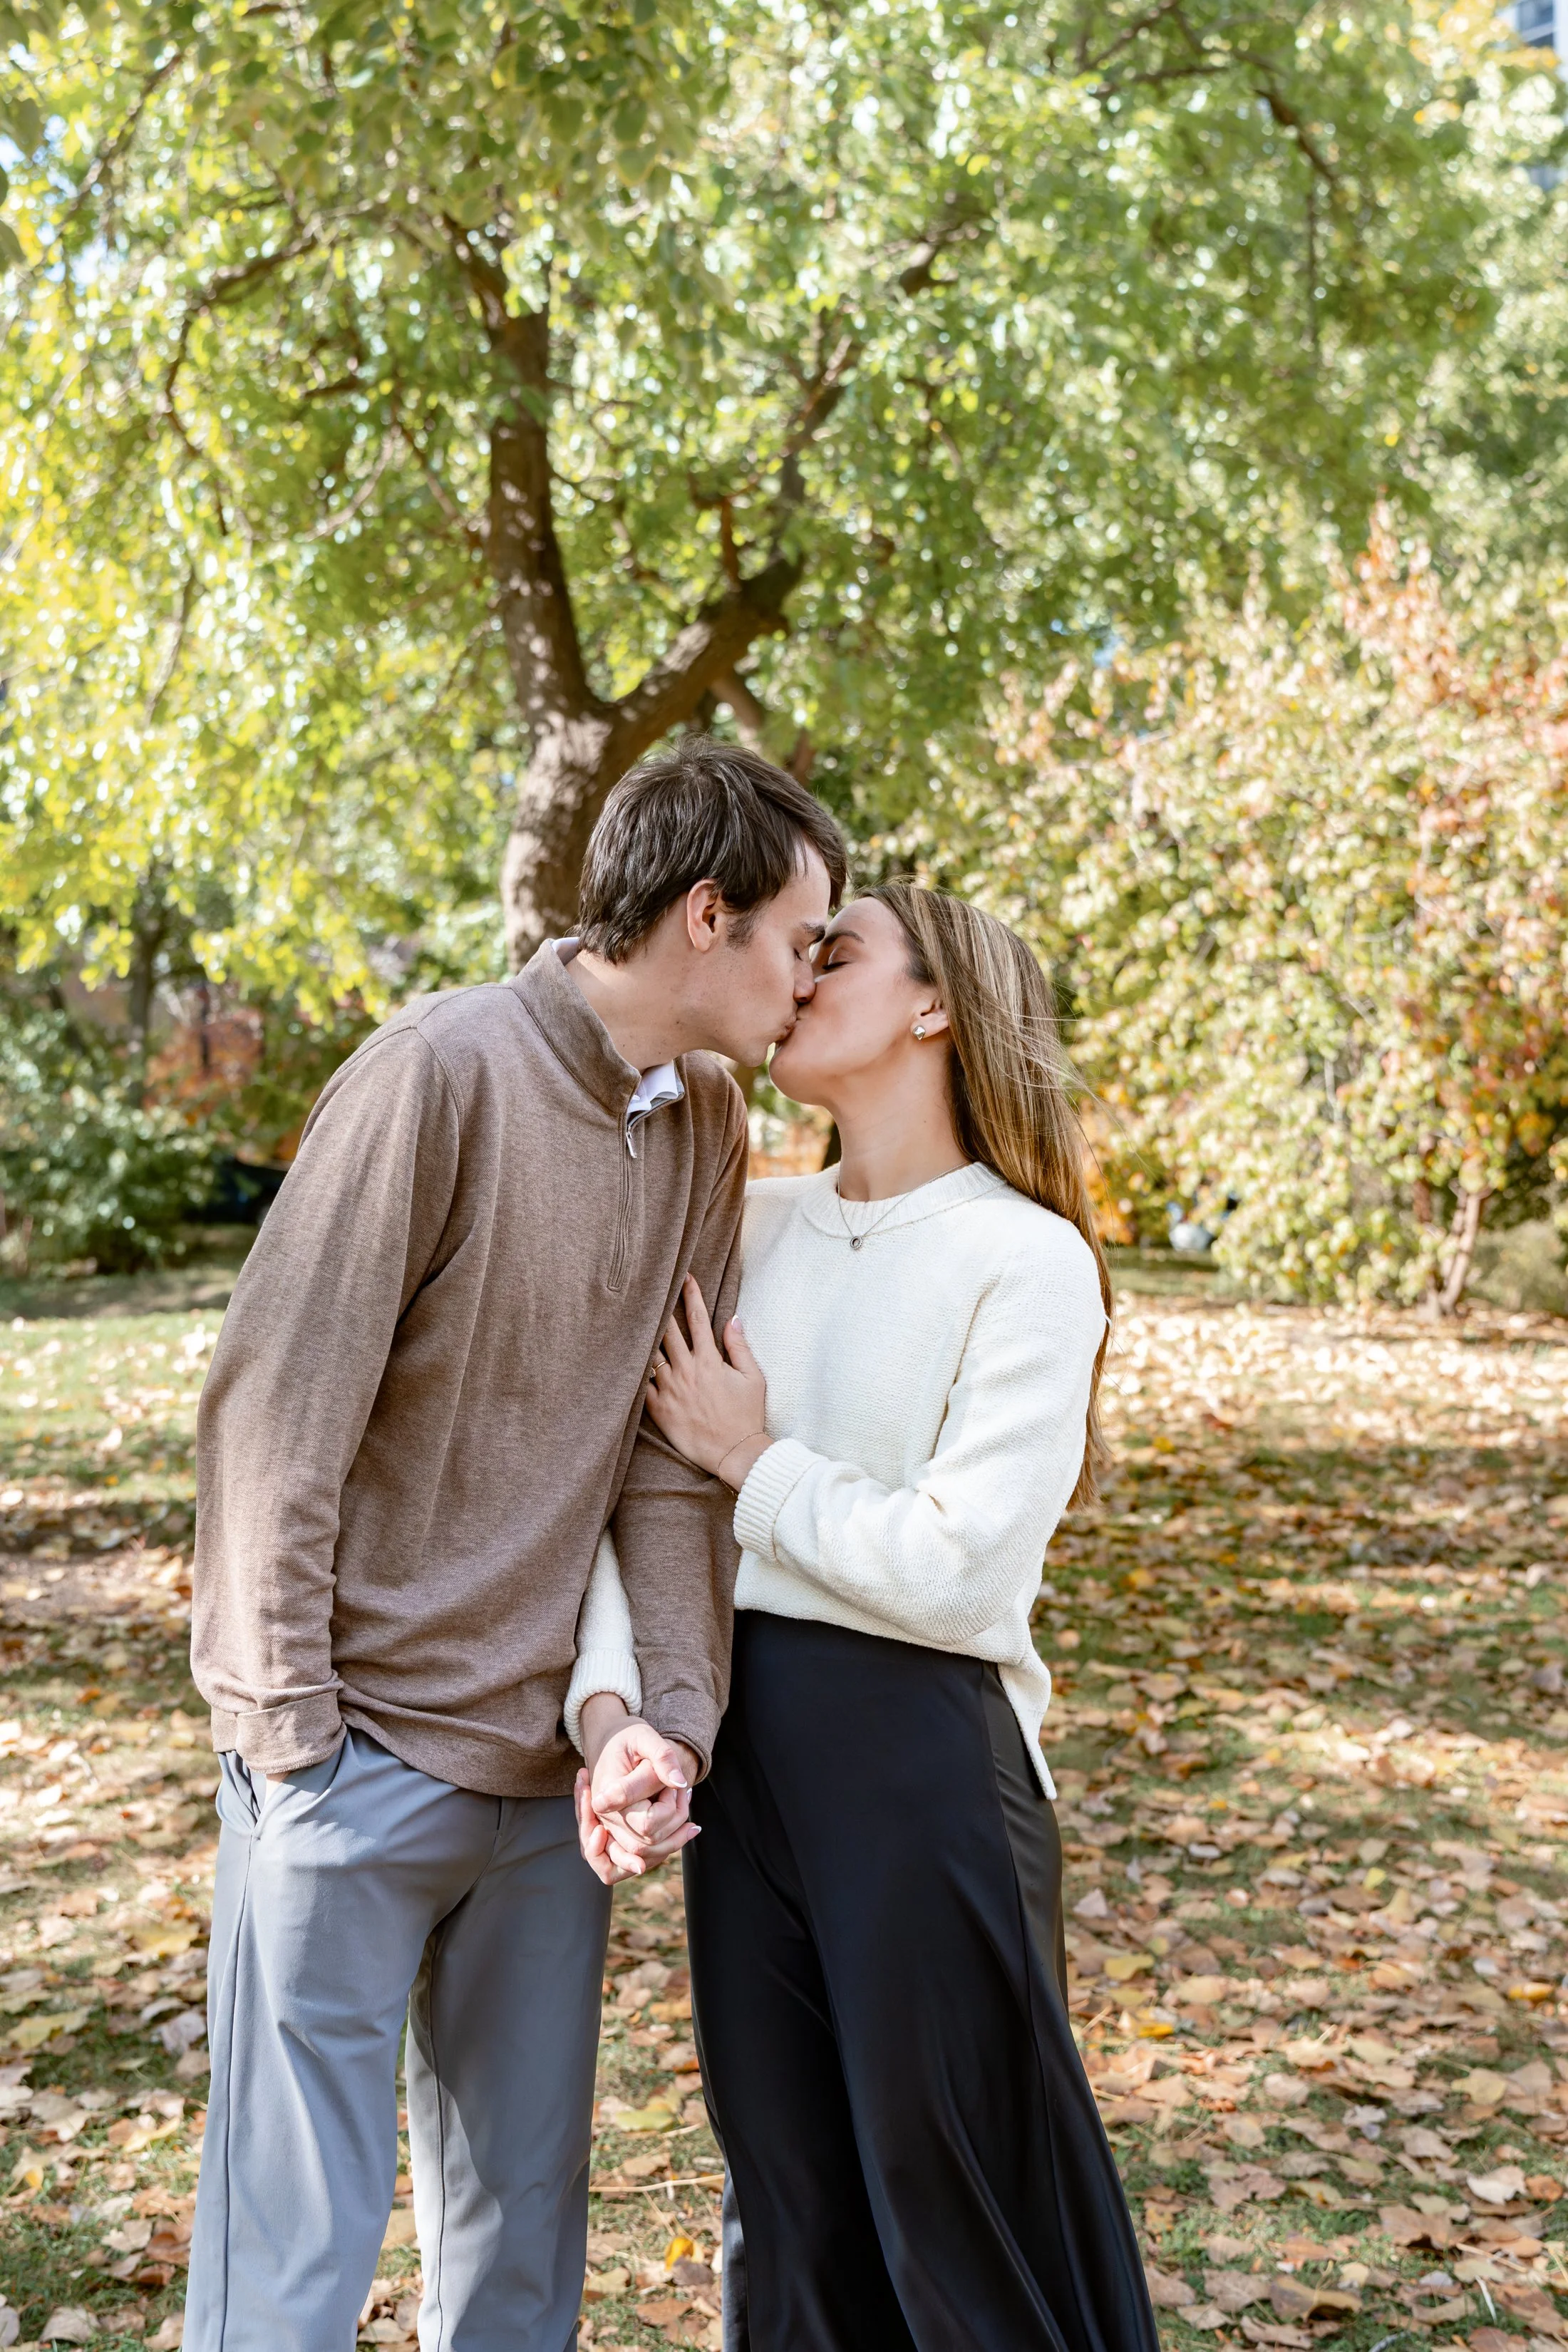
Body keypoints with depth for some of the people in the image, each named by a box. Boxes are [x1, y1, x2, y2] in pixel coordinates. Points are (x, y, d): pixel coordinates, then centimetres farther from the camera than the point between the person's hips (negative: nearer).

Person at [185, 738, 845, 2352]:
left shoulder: (709, 1125, 6)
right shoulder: (444, 1070, -15)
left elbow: (671, 1450, 4)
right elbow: (273, 1409, -14)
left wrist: (675, 1712, -7)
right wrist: (288, 1720, -13)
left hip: (555, 1770, 6)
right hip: (360, 1759, -6)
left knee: (523, 2220, 16)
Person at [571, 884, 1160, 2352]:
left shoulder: (1027, 1261, -10)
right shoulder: (753, 1225, 6)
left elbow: (957, 1565, -17)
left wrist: (752, 1459, -7)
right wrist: (610, 1707, -14)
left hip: (920, 1752, -5)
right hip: (741, 1735, 5)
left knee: (955, 2217, 8)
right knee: (787, 2191, 18)